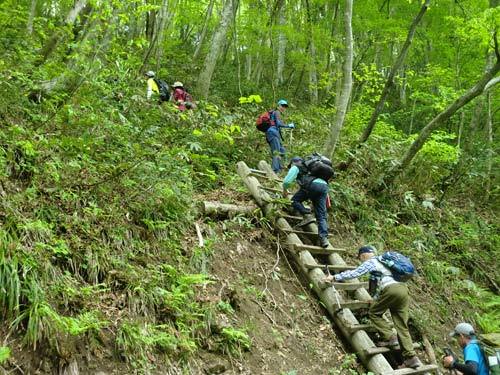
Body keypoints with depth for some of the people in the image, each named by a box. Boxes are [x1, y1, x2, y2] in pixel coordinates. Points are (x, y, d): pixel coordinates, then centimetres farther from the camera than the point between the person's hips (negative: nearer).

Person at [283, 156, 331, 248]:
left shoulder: (295, 167, 20)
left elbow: (287, 181, 9)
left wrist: (285, 190, 29)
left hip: (313, 185, -6)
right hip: (324, 186, 6)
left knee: (295, 200, 15)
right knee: (321, 216, 3)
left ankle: (307, 216, -5)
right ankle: (324, 238, -14)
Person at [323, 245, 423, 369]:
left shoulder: (371, 262, 9)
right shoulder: (382, 262, 33)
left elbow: (354, 273, 3)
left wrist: (334, 277, 9)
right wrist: (375, 299, 48)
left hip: (392, 290, -8)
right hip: (403, 289, 8)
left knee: (374, 313, 10)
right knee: (402, 326, 5)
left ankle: (389, 337, -2)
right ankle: (411, 357, -3)